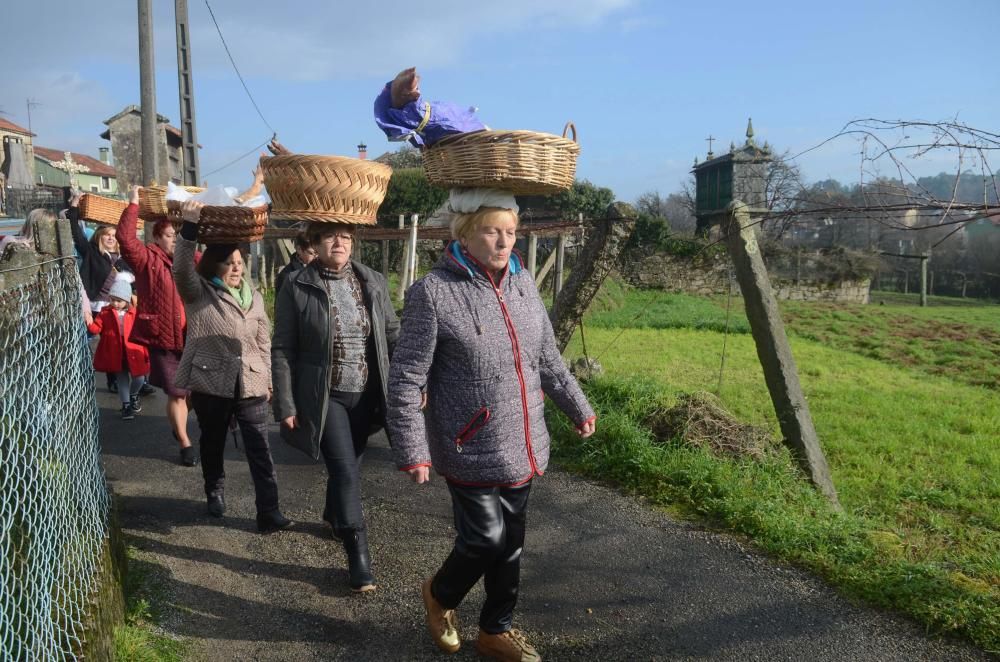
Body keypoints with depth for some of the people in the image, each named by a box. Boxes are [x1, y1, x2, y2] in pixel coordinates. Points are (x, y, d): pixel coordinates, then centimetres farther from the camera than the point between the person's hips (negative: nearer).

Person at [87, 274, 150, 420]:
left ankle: (133, 396, 36)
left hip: (132, 352, 0)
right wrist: (89, 323, -27)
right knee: (122, 379, 9)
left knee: (138, 378, 5)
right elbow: (96, 328, -6)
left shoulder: (134, 313, -1)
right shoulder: (105, 312, 0)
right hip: (115, 353, 0)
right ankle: (126, 405, 20)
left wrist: (143, 350, -1)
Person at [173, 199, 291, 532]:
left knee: (260, 449, -4)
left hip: (251, 384, 2)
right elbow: (182, 268, -24)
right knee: (212, 443, 17)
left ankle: (268, 511, -3)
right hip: (211, 383, -2)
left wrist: (267, 379, 13)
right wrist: (189, 227, -34)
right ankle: (215, 492, 40)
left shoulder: (254, 296, 8)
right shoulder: (199, 292, -3)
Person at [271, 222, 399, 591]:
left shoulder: (373, 282, 1)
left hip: (365, 395, 4)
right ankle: (358, 556, 2)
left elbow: (393, 335, 6)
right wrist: (285, 406, -7)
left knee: (347, 464, 19)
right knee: (346, 471, -8)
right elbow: (282, 351, -5)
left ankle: (333, 516, 48)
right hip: (324, 396, -4)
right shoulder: (297, 288, -8)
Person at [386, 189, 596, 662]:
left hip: (522, 447, 6)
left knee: (510, 542, 15)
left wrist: (577, 406, 21)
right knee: (485, 540, 0)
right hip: (471, 450, -6)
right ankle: (439, 594, 32)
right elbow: (406, 380, -13)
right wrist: (411, 450, -15)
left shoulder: (522, 282, 4)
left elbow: (547, 357, 16)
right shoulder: (433, 292, -15)